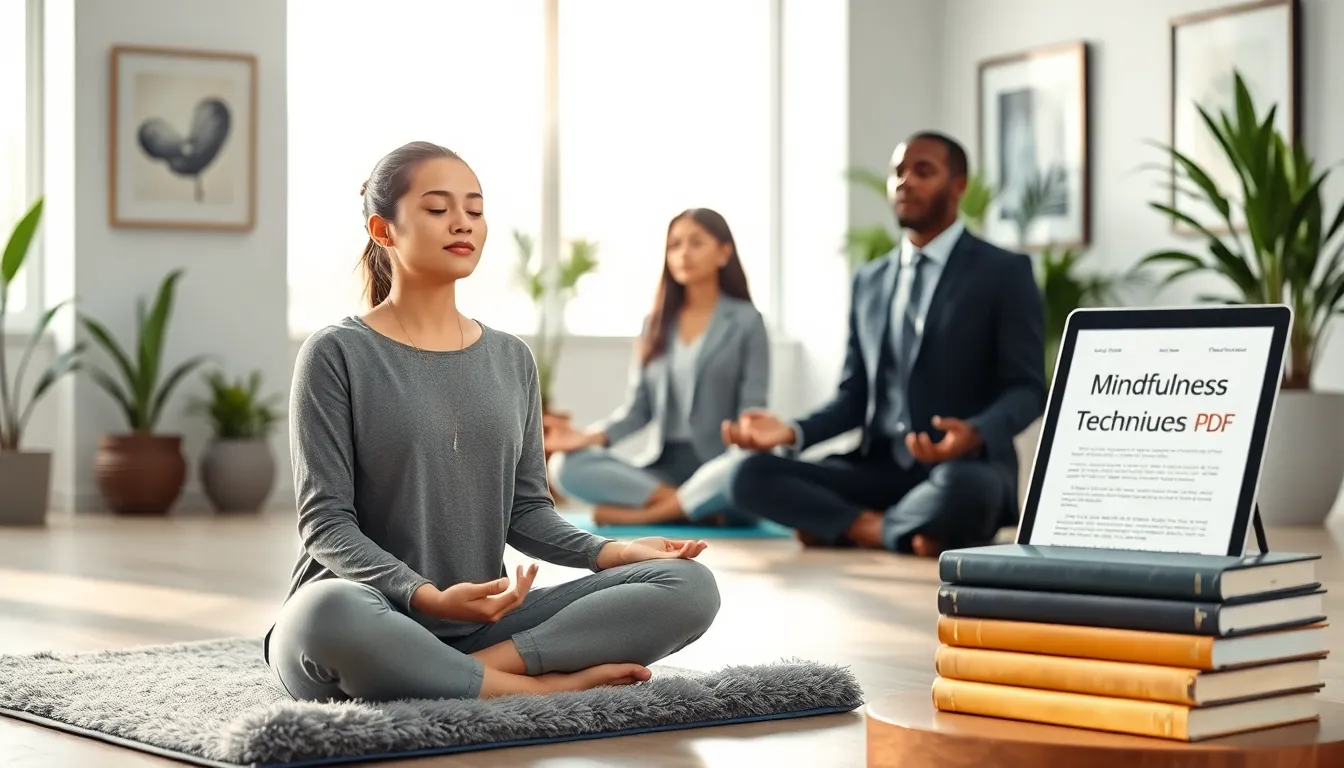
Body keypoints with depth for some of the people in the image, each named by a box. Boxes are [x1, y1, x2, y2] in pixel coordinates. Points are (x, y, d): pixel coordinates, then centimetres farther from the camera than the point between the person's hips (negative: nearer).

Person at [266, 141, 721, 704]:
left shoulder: (511, 360, 13)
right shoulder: (338, 354, -2)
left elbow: (526, 508, 13)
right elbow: (325, 521, -8)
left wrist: (610, 552, -7)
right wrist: (428, 597, -23)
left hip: (482, 626, 4)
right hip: (373, 628, -4)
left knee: (689, 585, -13)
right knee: (327, 612, -42)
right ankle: (544, 687, -24)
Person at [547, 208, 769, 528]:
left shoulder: (746, 321, 3)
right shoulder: (656, 323, 15)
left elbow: (752, 411, -3)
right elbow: (639, 407, 10)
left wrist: (745, 455, -25)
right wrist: (590, 437, -8)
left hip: (718, 467, -4)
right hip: (664, 467, 4)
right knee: (567, 466, -21)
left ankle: (637, 513, -23)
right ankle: (696, 509, -24)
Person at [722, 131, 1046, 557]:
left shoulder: (1005, 272, 1)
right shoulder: (868, 281, 16)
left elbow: (1027, 389, -6)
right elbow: (854, 397, 15)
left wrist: (975, 434, -28)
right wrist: (793, 433, -5)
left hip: (966, 469, -4)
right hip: (879, 468, 4)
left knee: (960, 490, -41)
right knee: (751, 477, -17)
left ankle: (839, 525, -14)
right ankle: (892, 531, -22)